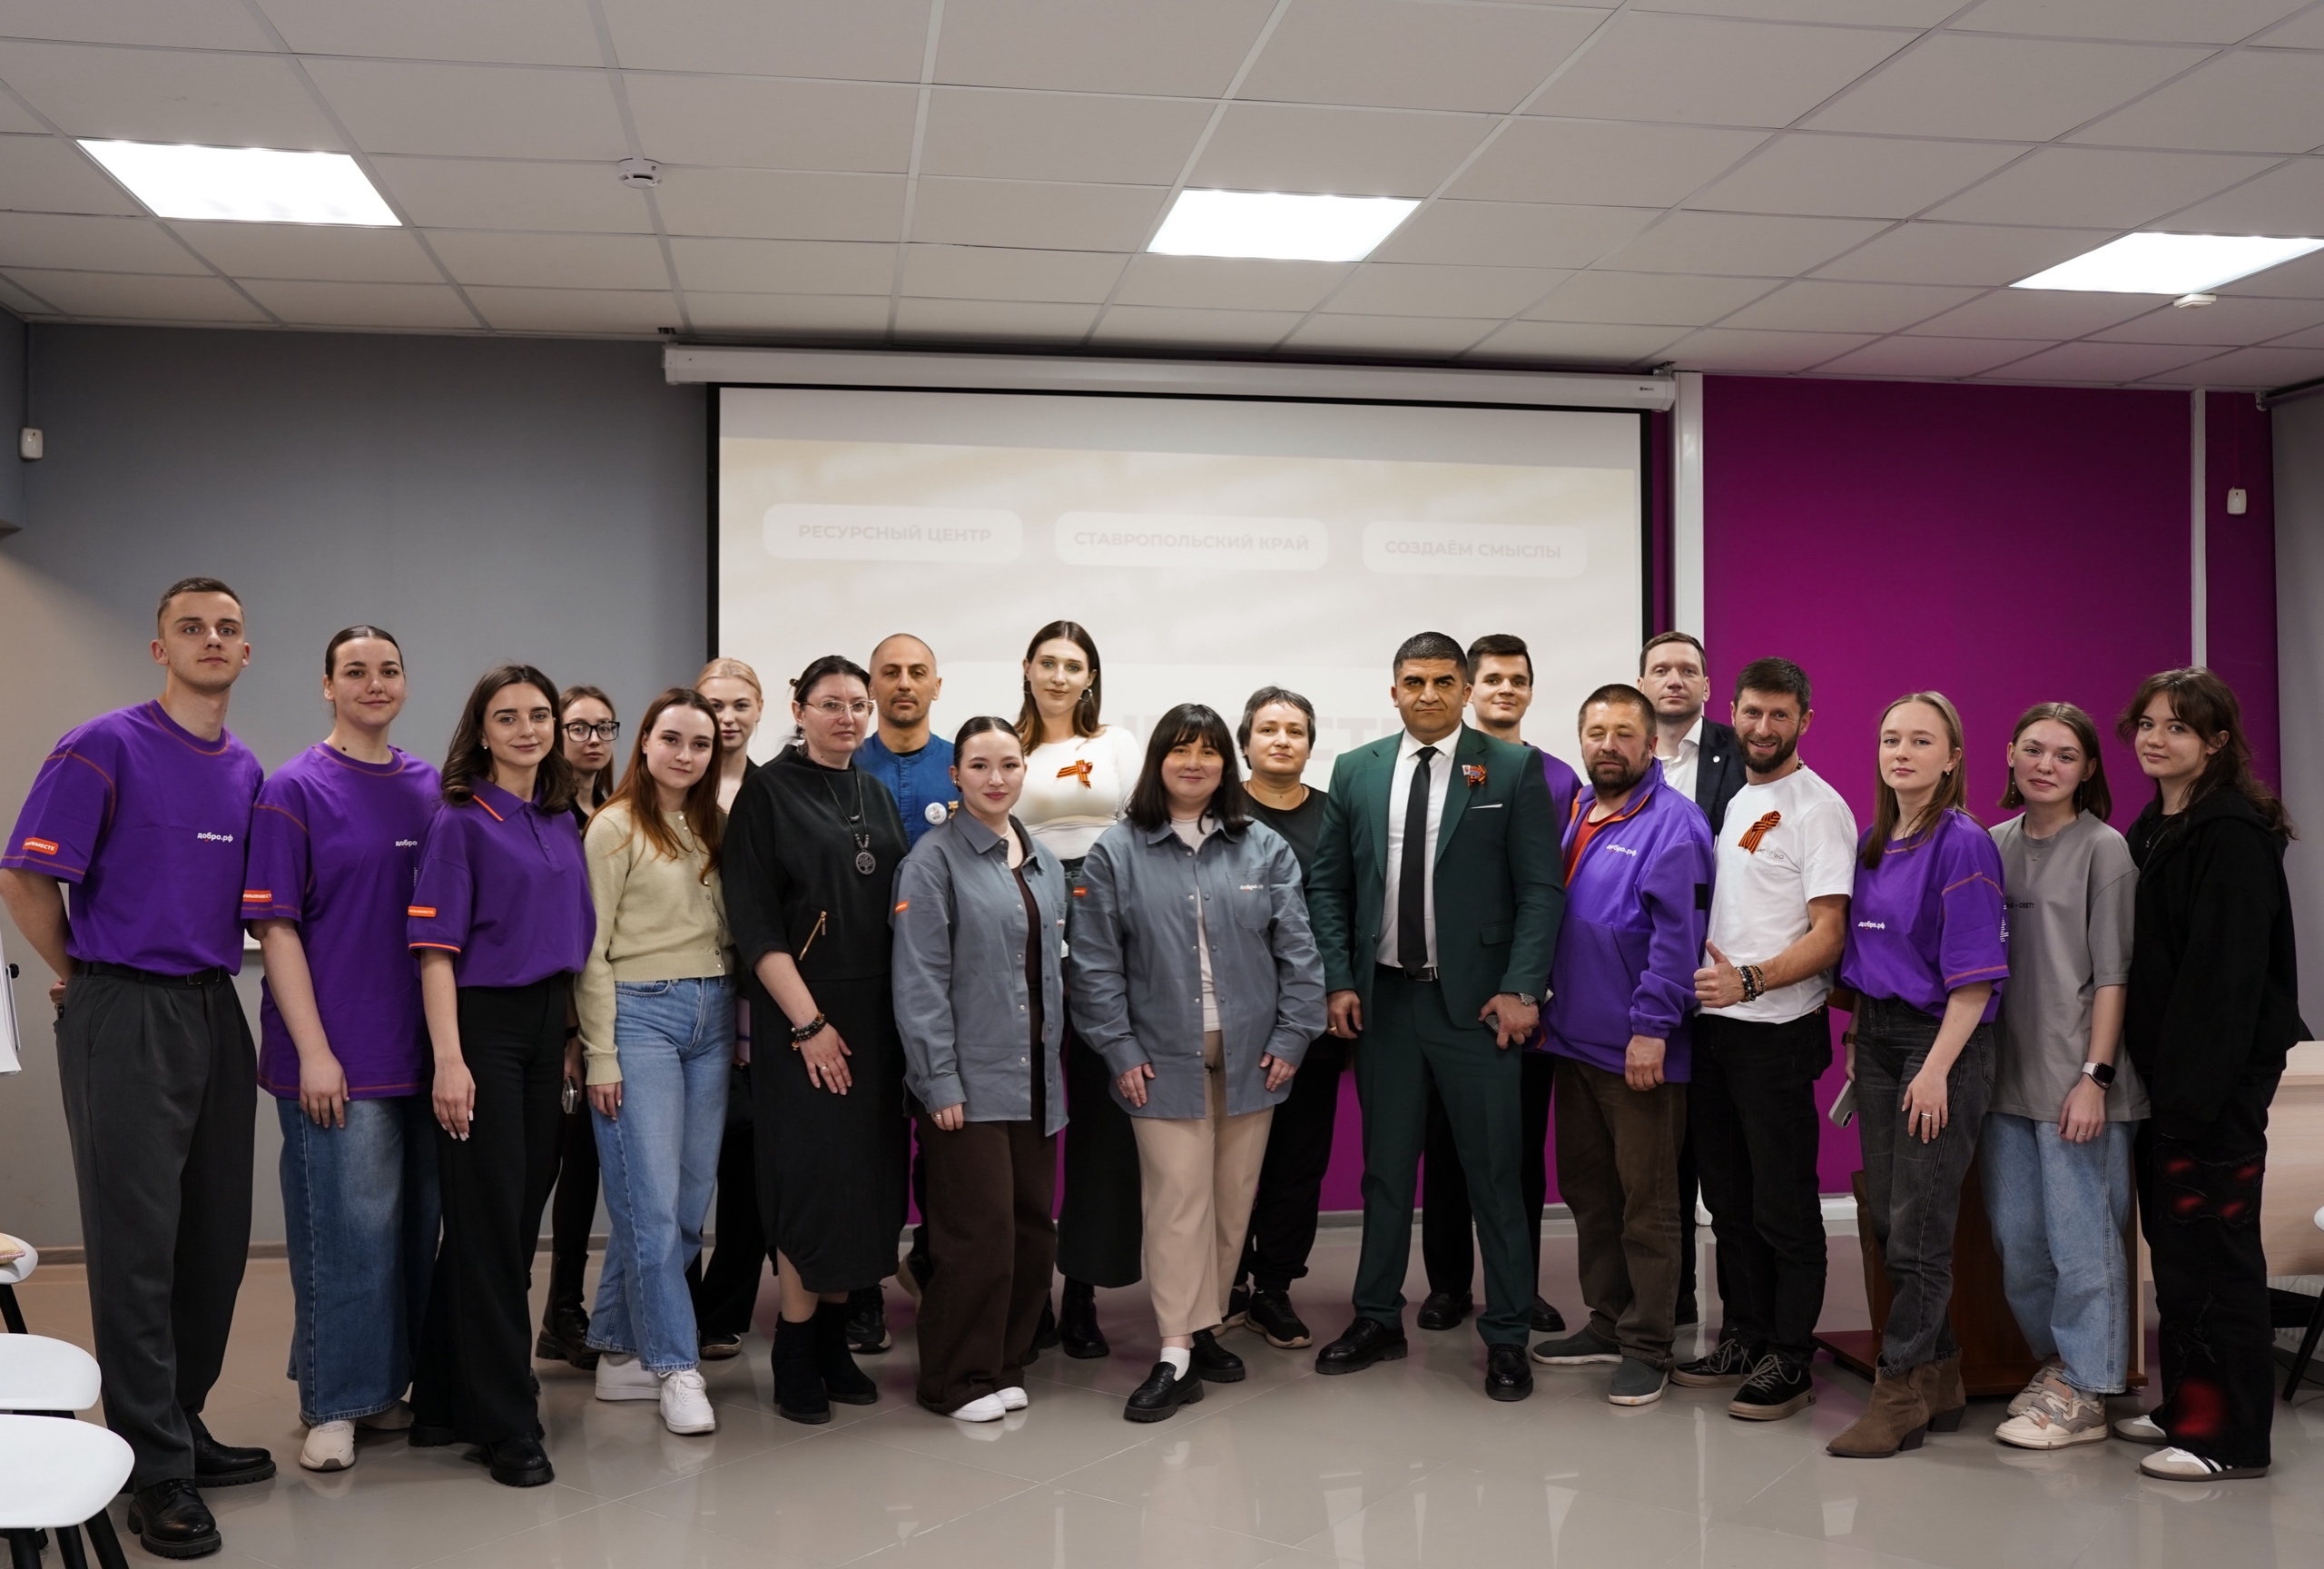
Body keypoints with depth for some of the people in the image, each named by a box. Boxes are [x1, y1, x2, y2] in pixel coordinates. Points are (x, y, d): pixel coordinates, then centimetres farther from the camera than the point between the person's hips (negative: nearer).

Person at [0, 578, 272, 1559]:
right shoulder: (105, 747, -8)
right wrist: (80, 978, 0)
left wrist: (215, 975, 12)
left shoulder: (247, 772, 12)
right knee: (137, 1245, -3)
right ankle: (156, 1472, 4)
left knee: (216, 1240, 11)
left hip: (216, 1013, 7)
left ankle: (181, 1425, 25)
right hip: (124, 1020, -7)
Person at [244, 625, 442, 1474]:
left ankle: (387, 1386, 24)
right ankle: (332, 1404, 11)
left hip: (421, 1050, 5)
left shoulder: (432, 789, 10)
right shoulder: (294, 790, -4)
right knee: (346, 1229, -2)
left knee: (413, 1226, 10)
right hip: (337, 1055, -5)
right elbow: (275, 927, -8)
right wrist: (313, 1051, -14)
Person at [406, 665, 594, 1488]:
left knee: (522, 1213, 9)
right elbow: (436, 950, -11)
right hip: (482, 1024, -6)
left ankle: (445, 1397, 22)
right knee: (490, 1219, -3)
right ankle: (506, 1422, 4)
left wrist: (573, 1035, 13)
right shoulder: (460, 822, -6)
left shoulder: (563, 822, 11)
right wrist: (449, 1060, -18)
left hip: (548, 1026, 7)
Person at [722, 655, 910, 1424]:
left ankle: (834, 1337, 19)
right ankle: (796, 1352, 7)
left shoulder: (878, 797, 13)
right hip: (800, 1019, -6)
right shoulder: (768, 793, -4)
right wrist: (808, 1022, -16)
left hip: (876, 1014, 6)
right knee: (811, 1177, -5)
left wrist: (907, 1014, 7)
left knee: (865, 1178, 7)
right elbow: (753, 922, -10)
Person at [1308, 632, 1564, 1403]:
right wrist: (1339, 981, 1)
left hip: (1475, 1001, -3)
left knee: (1493, 1172, 3)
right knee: (1385, 1167, 14)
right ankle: (1378, 1320, 27)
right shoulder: (1355, 771, 6)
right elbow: (1329, 885, 9)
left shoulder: (1512, 770, -3)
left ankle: (1506, 1337, 14)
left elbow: (1540, 889, -5)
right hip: (1382, 1000, 3)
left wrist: (1520, 989, -12)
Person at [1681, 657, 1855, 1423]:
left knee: (1784, 1207, -1)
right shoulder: (1727, 797, 13)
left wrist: (1748, 980, -28)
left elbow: (1828, 936, -16)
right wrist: (1706, 963, 5)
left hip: (1776, 1033, -8)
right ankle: (1743, 1340, 26)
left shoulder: (1818, 809, -10)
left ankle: (1790, 1362, 8)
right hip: (1712, 1023, 8)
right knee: (1729, 1198, 15)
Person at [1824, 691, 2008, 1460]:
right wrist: (1857, 1041, 12)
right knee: (1888, 1219, 11)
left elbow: (1974, 975, -15)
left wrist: (1936, 1068, -19)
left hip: (1941, 1042, -8)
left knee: (1918, 1228, -4)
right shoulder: (1873, 843, 11)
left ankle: (1899, 1394, 5)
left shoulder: (1963, 844, -11)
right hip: (1877, 1036, 8)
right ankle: (1939, 1381, 23)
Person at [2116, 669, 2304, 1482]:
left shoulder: (2233, 834, -13)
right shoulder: (2151, 831, 14)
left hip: (2218, 1077, -9)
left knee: (2214, 1249, -4)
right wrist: (2155, 1077, 12)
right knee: (2172, 1245, 14)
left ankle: (2232, 1436, 4)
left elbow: (2228, 973, -19)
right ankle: (2187, 1406, 24)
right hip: (2162, 1072, 9)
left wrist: (2197, 1089, -23)